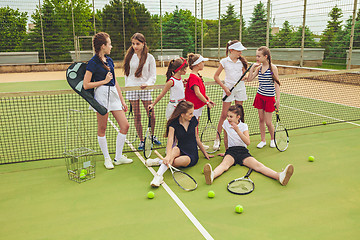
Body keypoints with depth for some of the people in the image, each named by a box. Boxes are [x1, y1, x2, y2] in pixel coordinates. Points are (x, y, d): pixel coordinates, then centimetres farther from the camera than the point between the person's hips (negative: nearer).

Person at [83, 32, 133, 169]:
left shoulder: (109, 60, 14)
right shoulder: (93, 63, -7)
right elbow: (86, 85, -10)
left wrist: (122, 100, 17)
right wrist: (104, 81, -8)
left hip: (114, 95, 7)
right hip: (102, 95, -7)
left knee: (125, 126, 4)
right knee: (102, 129, 3)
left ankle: (118, 157, 16)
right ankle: (107, 158, 18)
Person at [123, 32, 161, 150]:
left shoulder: (149, 57, 2)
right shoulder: (129, 56, 7)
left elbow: (153, 76, 0)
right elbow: (127, 73, 13)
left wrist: (147, 83, -18)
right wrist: (127, 86, 11)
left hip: (145, 88, -1)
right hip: (132, 88, 1)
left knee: (151, 115, -1)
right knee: (137, 116, 4)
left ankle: (152, 135, 26)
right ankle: (141, 141, 15)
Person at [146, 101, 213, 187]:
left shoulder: (193, 120, 2)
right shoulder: (174, 123, -8)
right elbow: (170, 140, -24)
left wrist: (205, 153, 22)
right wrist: (168, 156, -42)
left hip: (192, 155, 1)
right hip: (181, 150, -1)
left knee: (183, 160, -37)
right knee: (175, 149, -39)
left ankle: (160, 162, -19)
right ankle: (159, 175, -48)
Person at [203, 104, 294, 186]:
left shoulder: (244, 126, 2)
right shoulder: (226, 123, 7)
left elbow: (247, 142, -12)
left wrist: (237, 130, -21)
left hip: (243, 151, 0)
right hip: (231, 151, 0)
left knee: (257, 165, -27)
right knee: (225, 163, -36)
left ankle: (279, 176, -50)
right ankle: (211, 176, -70)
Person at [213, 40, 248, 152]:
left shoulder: (241, 61, 5)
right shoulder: (224, 61, -4)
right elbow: (216, 76, -1)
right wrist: (225, 87, -8)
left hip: (240, 89, 3)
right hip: (229, 89, -3)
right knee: (224, 115, -4)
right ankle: (217, 139, 6)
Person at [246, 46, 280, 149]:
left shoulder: (273, 68, -11)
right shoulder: (259, 67, 4)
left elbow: (276, 84, -10)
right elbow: (249, 79, 3)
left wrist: (278, 99, -13)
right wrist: (253, 67, -3)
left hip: (269, 97, -5)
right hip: (259, 96, 5)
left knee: (268, 122, -1)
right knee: (261, 119, 9)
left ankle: (272, 139, 25)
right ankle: (263, 140, 22)